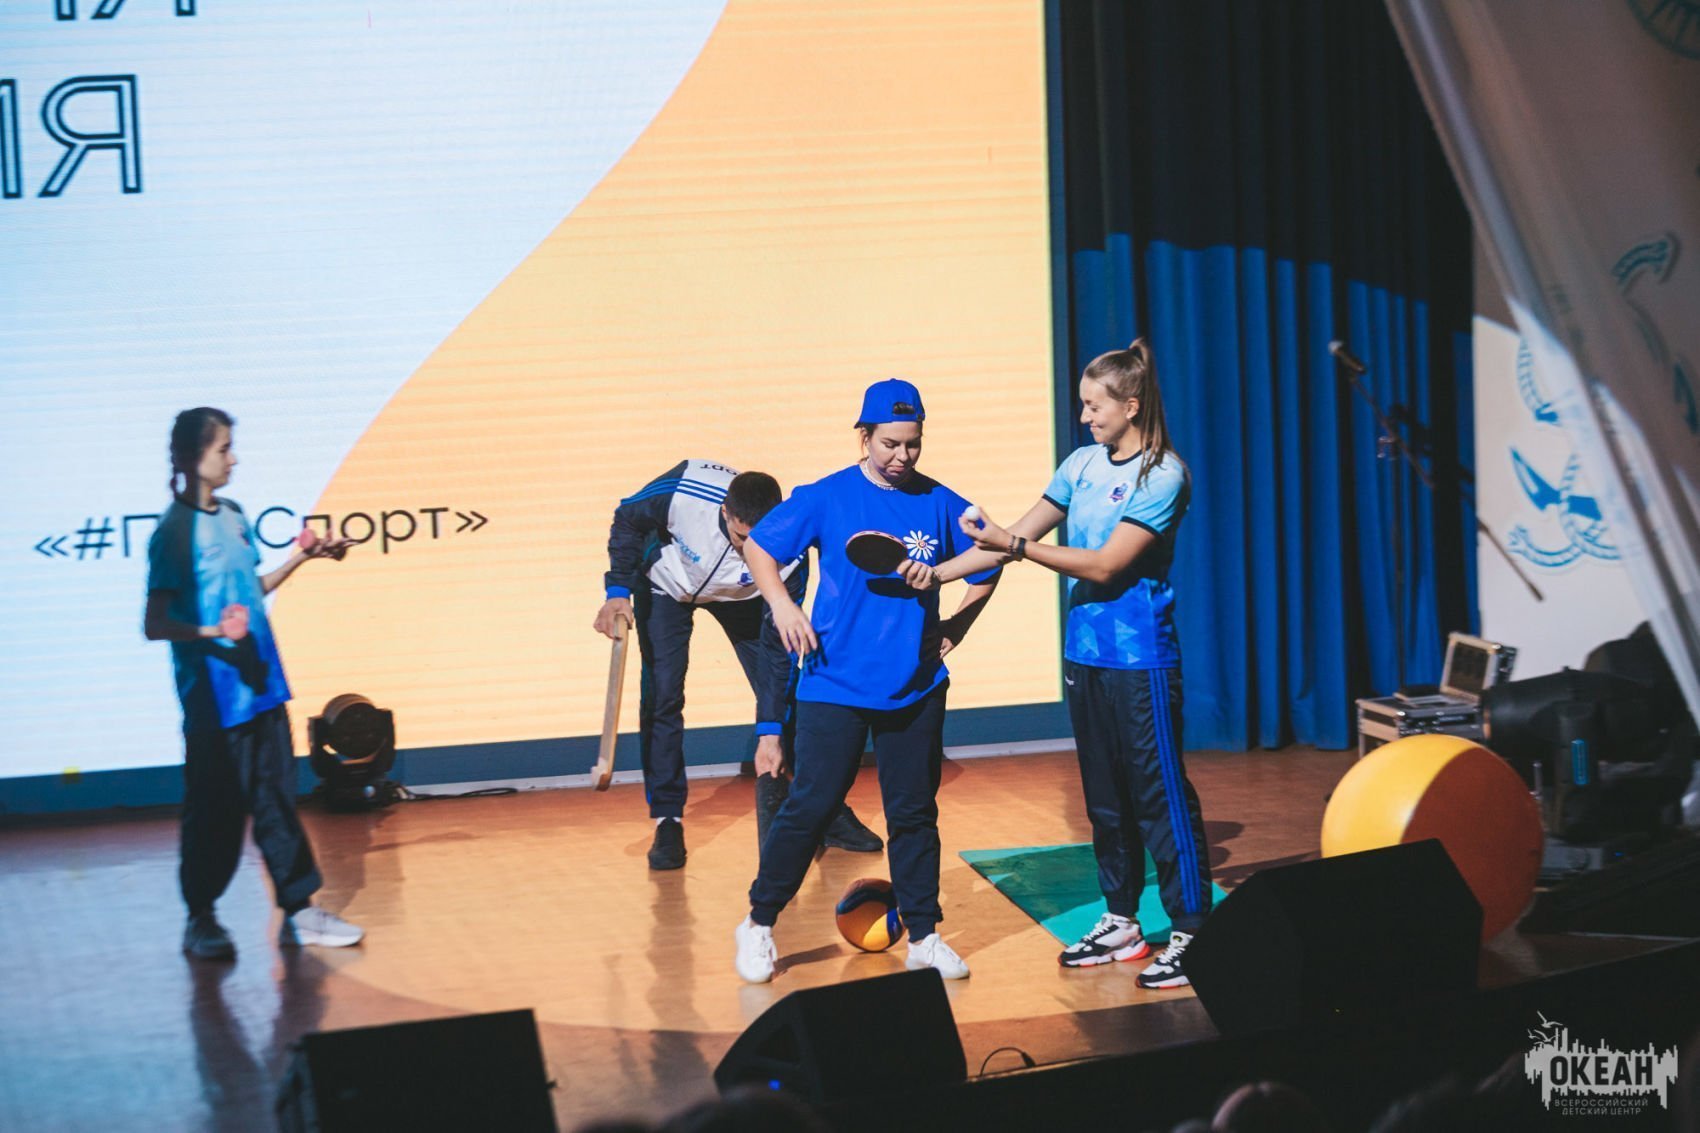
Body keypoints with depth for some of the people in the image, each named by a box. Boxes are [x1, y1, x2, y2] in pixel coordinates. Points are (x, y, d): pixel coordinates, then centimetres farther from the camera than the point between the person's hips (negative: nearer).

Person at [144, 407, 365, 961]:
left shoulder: (233, 517, 8)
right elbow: (155, 624, -15)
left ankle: (299, 909, 16)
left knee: (276, 799, 10)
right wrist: (211, 633, -30)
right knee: (214, 809, 3)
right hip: (213, 699, -7)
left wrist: (301, 558, 16)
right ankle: (200, 920, 17)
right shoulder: (175, 531, -14)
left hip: (261, 687, 7)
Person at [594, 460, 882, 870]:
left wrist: (771, 731, -30)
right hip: (666, 586, 0)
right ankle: (667, 823, -2)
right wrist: (618, 591, -26)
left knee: (780, 694, -4)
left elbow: (778, 647, -29)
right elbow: (628, 519, -17)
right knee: (661, 696, -11)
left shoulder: (789, 554, -35)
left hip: (740, 596, 1)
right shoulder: (684, 490, -40)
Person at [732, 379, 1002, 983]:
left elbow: (987, 567, 16)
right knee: (809, 806, -3)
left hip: (916, 689, 3)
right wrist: (781, 604, -11)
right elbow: (758, 545, 3)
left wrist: (954, 629, 8)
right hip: (836, 683, -3)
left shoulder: (941, 504, 2)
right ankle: (758, 923, 12)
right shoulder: (826, 498, -4)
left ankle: (923, 936, 18)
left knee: (914, 813, 8)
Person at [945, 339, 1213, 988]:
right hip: (1084, 652, 7)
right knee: (1105, 795, 14)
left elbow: (1106, 565, -19)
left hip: (1140, 660, -7)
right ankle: (1121, 923, 24)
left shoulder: (1163, 476, -13)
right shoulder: (1083, 464, 8)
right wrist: (932, 574, 6)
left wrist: (1014, 547, -23)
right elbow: (1020, 535, 11)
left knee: (1161, 795, -5)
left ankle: (1191, 932, 1)